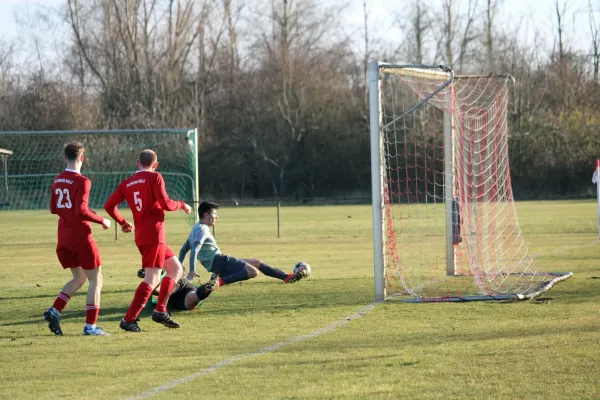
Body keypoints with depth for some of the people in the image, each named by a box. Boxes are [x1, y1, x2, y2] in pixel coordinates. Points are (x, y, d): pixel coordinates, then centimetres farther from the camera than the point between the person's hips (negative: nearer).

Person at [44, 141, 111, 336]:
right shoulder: (82, 181, -15)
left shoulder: (57, 181, 7)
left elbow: (53, 209, 15)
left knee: (79, 278, 18)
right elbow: (81, 210, -23)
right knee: (95, 278, 3)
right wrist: (101, 221, -12)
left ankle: (54, 310, -1)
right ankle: (90, 326, -1)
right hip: (81, 236, -7)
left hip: (64, 236, 7)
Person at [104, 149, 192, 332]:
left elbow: (109, 205, 8)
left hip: (141, 235, 8)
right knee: (152, 279, -11)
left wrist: (123, 222, 22)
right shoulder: (154, 177, -6)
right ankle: (128, 320, -17)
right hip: (154, 235, -8)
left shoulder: (127, 183, 12)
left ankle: (160, 310, 8)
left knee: (176, 269, 17)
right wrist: (182, 205, 5)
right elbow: (166, 204, -14)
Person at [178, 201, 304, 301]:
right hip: (218, 261, -10)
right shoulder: (202, 230, -11)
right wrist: (192, 271, -30)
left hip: (219, 262, 10)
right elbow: (195, 250, -24)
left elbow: (184, 249, 25)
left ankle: (287, 277, 20)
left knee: (257, 262, 17)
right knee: (253, 271, -30)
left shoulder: (196, 229, 20)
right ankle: (219, 282, -38)